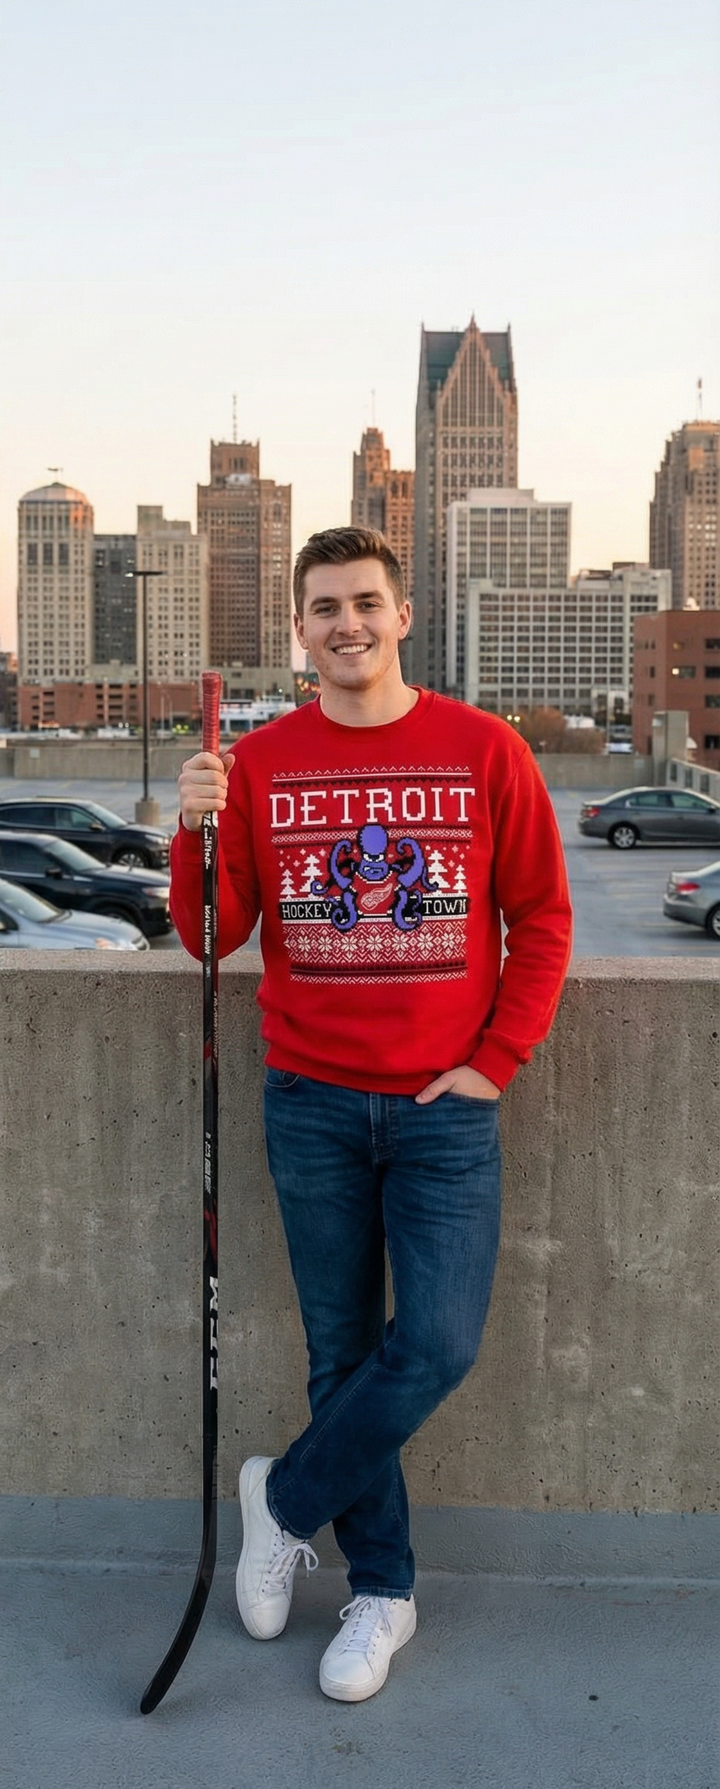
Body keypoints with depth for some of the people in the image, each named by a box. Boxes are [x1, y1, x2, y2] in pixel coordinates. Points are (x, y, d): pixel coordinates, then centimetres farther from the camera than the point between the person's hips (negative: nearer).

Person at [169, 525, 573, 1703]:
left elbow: (542, 921, 2)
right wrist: (196, 832, -16)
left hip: (444, 1107, -1)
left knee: (438, 1343, -7)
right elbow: (213, 938, 1)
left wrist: (495, 1061, -5)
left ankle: (286, 1500, 19)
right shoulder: (259, 765, 1)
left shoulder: (486, 751, -3)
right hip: (312, 1106, 1)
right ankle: (381, 1589, 27)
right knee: (343, 1354, 9)